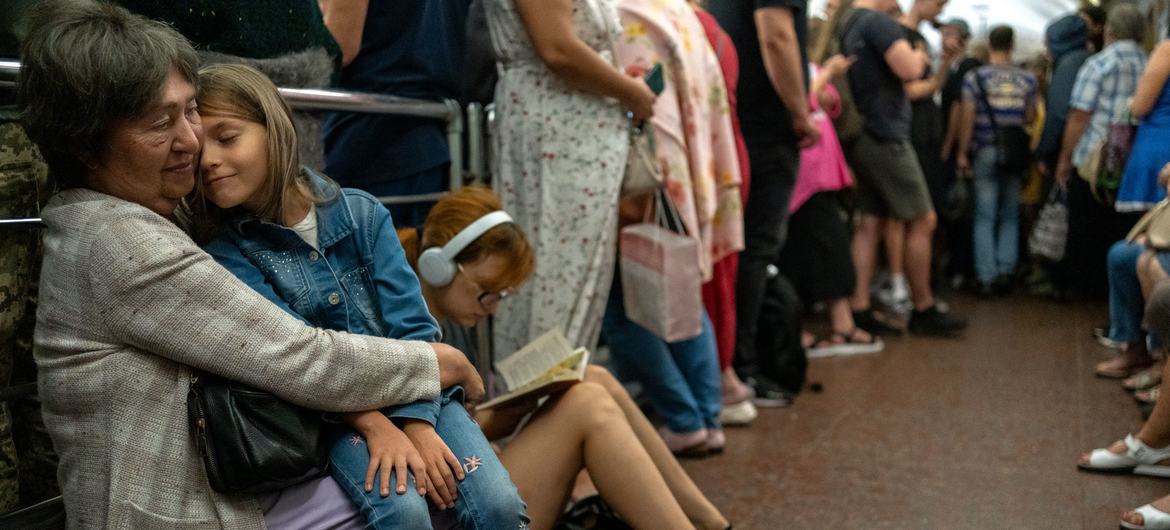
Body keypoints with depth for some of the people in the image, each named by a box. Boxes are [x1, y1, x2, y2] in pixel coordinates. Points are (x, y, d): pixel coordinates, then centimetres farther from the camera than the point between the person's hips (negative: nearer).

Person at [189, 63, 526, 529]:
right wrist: (374, 423, -27)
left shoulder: (361, 212, 1)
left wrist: (417, 424, -18)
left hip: (417, 394, 2)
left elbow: (411, 323, -5)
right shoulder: (226, 253, -4)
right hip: (332, 415, -2)